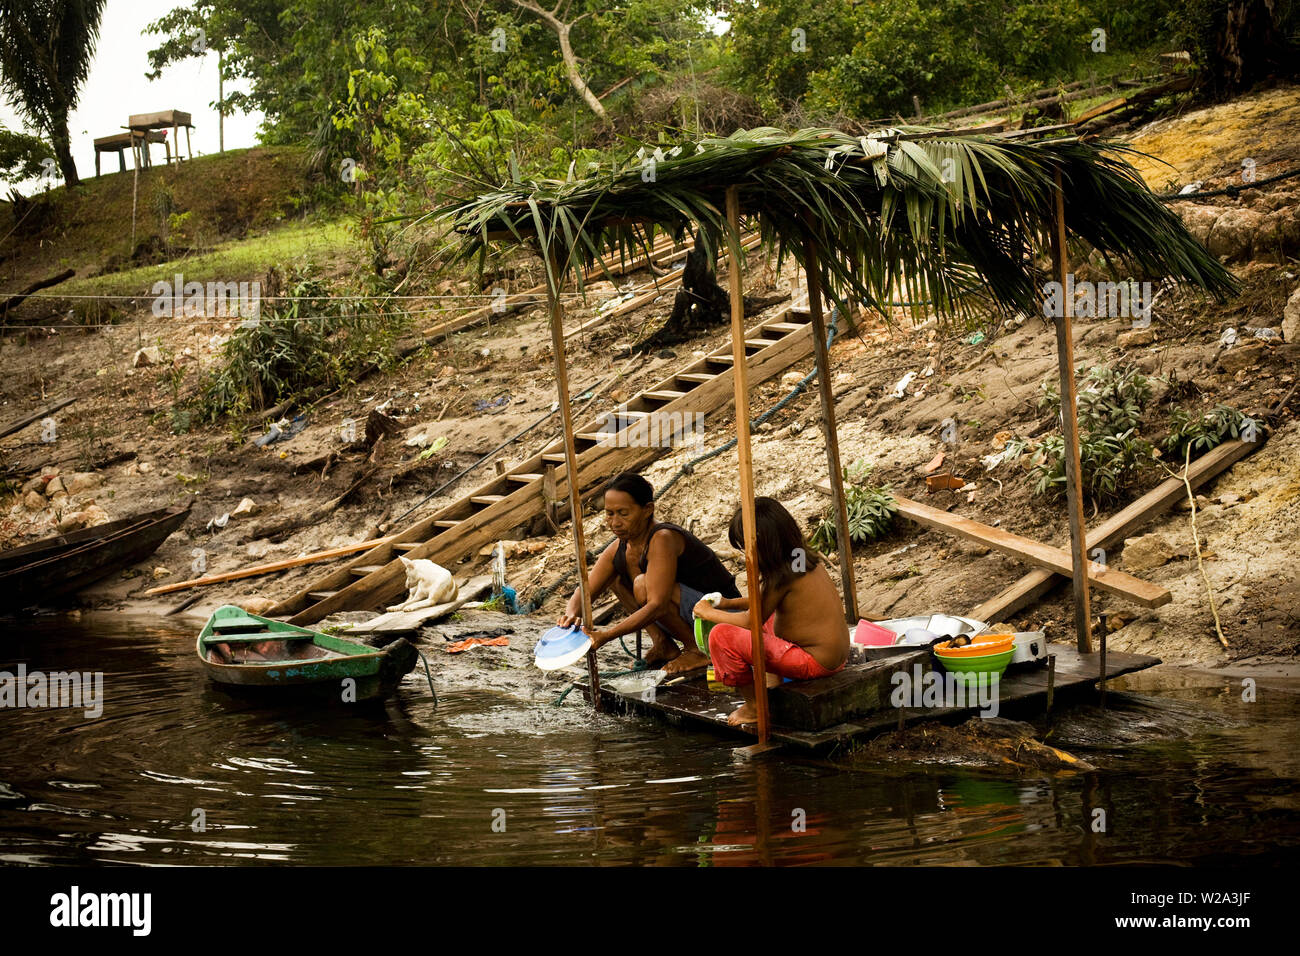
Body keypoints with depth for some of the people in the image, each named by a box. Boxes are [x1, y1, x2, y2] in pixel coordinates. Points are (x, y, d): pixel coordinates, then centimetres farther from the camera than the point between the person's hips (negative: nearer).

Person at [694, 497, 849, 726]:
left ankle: (754, 706, 2)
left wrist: (710, 613, 3)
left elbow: (751, 621, -11)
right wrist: (732, 603, 18)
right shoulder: (806, 558, 7)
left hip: (816, 662, -10)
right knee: (769, 615, 34)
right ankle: (773, 681, 21)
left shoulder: (781, 575, -20)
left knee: (721, 635, -14)